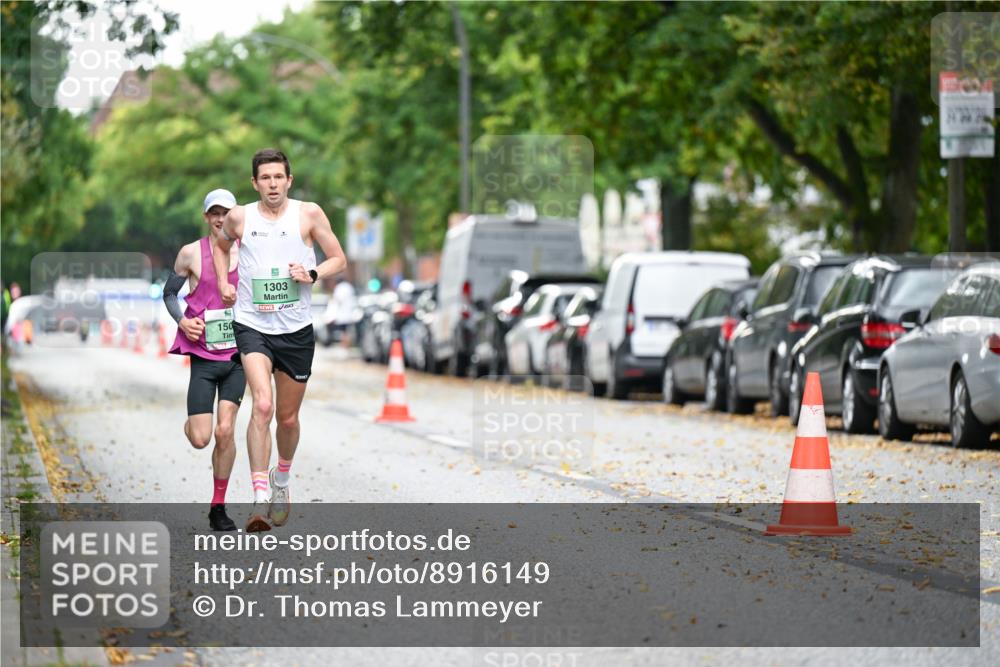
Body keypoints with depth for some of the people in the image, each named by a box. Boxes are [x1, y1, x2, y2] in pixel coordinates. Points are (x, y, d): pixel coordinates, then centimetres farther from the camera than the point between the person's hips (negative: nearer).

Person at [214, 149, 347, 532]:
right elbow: (221, 246, 24)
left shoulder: (308, 214, -1)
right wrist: (223, 284, 9)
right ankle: (260, 497, -26)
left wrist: (313, 274, -13)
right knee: (262, 406, -22)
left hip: (296, 330, 1)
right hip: (252, 326, -1)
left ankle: (281, 479, 41)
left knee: (288, 418, 12)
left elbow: (339, 260, 6)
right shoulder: (239, 218, 2)